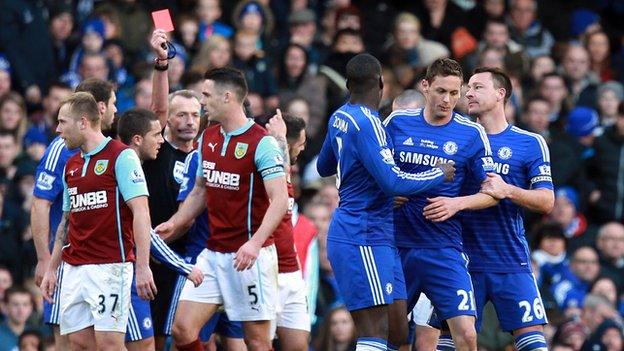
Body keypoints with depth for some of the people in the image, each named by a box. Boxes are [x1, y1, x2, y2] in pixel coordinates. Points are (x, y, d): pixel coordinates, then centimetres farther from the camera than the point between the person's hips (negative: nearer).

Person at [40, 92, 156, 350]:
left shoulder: (121, 157, -6)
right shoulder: (71, 166, 17)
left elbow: (141, 212, -13)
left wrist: (143, 267, -20)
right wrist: (51, 270, 20)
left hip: (109, 267, -7)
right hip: (73, 269, 7)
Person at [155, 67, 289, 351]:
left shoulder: (261, 142, -13)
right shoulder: (208, 138, 11)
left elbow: (280, 199, -20)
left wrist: (255, 243, -31)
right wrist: (174, 224, 10)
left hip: (250, 255, -7)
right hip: (213, 252, 7)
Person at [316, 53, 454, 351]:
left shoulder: (340, 118, 11)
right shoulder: (366, 123, -17)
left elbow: (324, 167, 29)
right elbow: (393, 181, -23)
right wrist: (440, 174, -9)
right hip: (363, 238, -10)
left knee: (397, 327, 8)